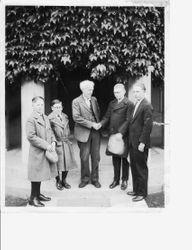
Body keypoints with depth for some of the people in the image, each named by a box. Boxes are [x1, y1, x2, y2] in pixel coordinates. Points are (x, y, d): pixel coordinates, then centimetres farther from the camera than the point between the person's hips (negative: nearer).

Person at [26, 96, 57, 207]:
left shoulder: (46, 118, 13)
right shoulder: (31, 120, -13)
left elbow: (50, 131, 19)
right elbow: (31, 136, -20)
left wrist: (53, 142, -1)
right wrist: (46, 145, -20)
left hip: (46, 151, 8)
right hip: (37, 152, -8)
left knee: (41, 173, 16)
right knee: (36, 174, -2)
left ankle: (38, 194, 30)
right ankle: (33, 198, 11)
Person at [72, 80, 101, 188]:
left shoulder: (94, 99, 12)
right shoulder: (76, 101, -4)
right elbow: (76, 117, -14)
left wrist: (98, 123, 1)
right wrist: (91, 124, -16)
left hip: (95, 132, 4)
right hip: (84, 133, -4)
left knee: (96, 157, 7)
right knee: (84, 157, 3)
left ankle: (95, 179, 20)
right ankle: (85, 179, 20)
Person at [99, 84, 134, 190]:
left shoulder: (129, 104, -7)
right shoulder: (112, 103, 14)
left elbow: (128, 120, -13)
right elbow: (107, 117, 12)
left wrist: (121, 132, -22)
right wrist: (101, 124, -7)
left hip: (123, 135, -5)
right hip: (113, 134, 5)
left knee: (124, 158, 6)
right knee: (115, 158, 12)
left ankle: (124, 180, 20)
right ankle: (116, 179, 24)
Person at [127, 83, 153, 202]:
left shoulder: (147, 106, -14)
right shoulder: (136, 104, 14)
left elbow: (148, 126, -19)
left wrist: (142, 142, -20)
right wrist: (131, 140, 11)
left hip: (140, 143, -8)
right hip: (133, 143, 8)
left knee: (141, 168, 3)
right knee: (134, 167, 16)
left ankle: (142, 193, 15)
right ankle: (136, 190, 29)